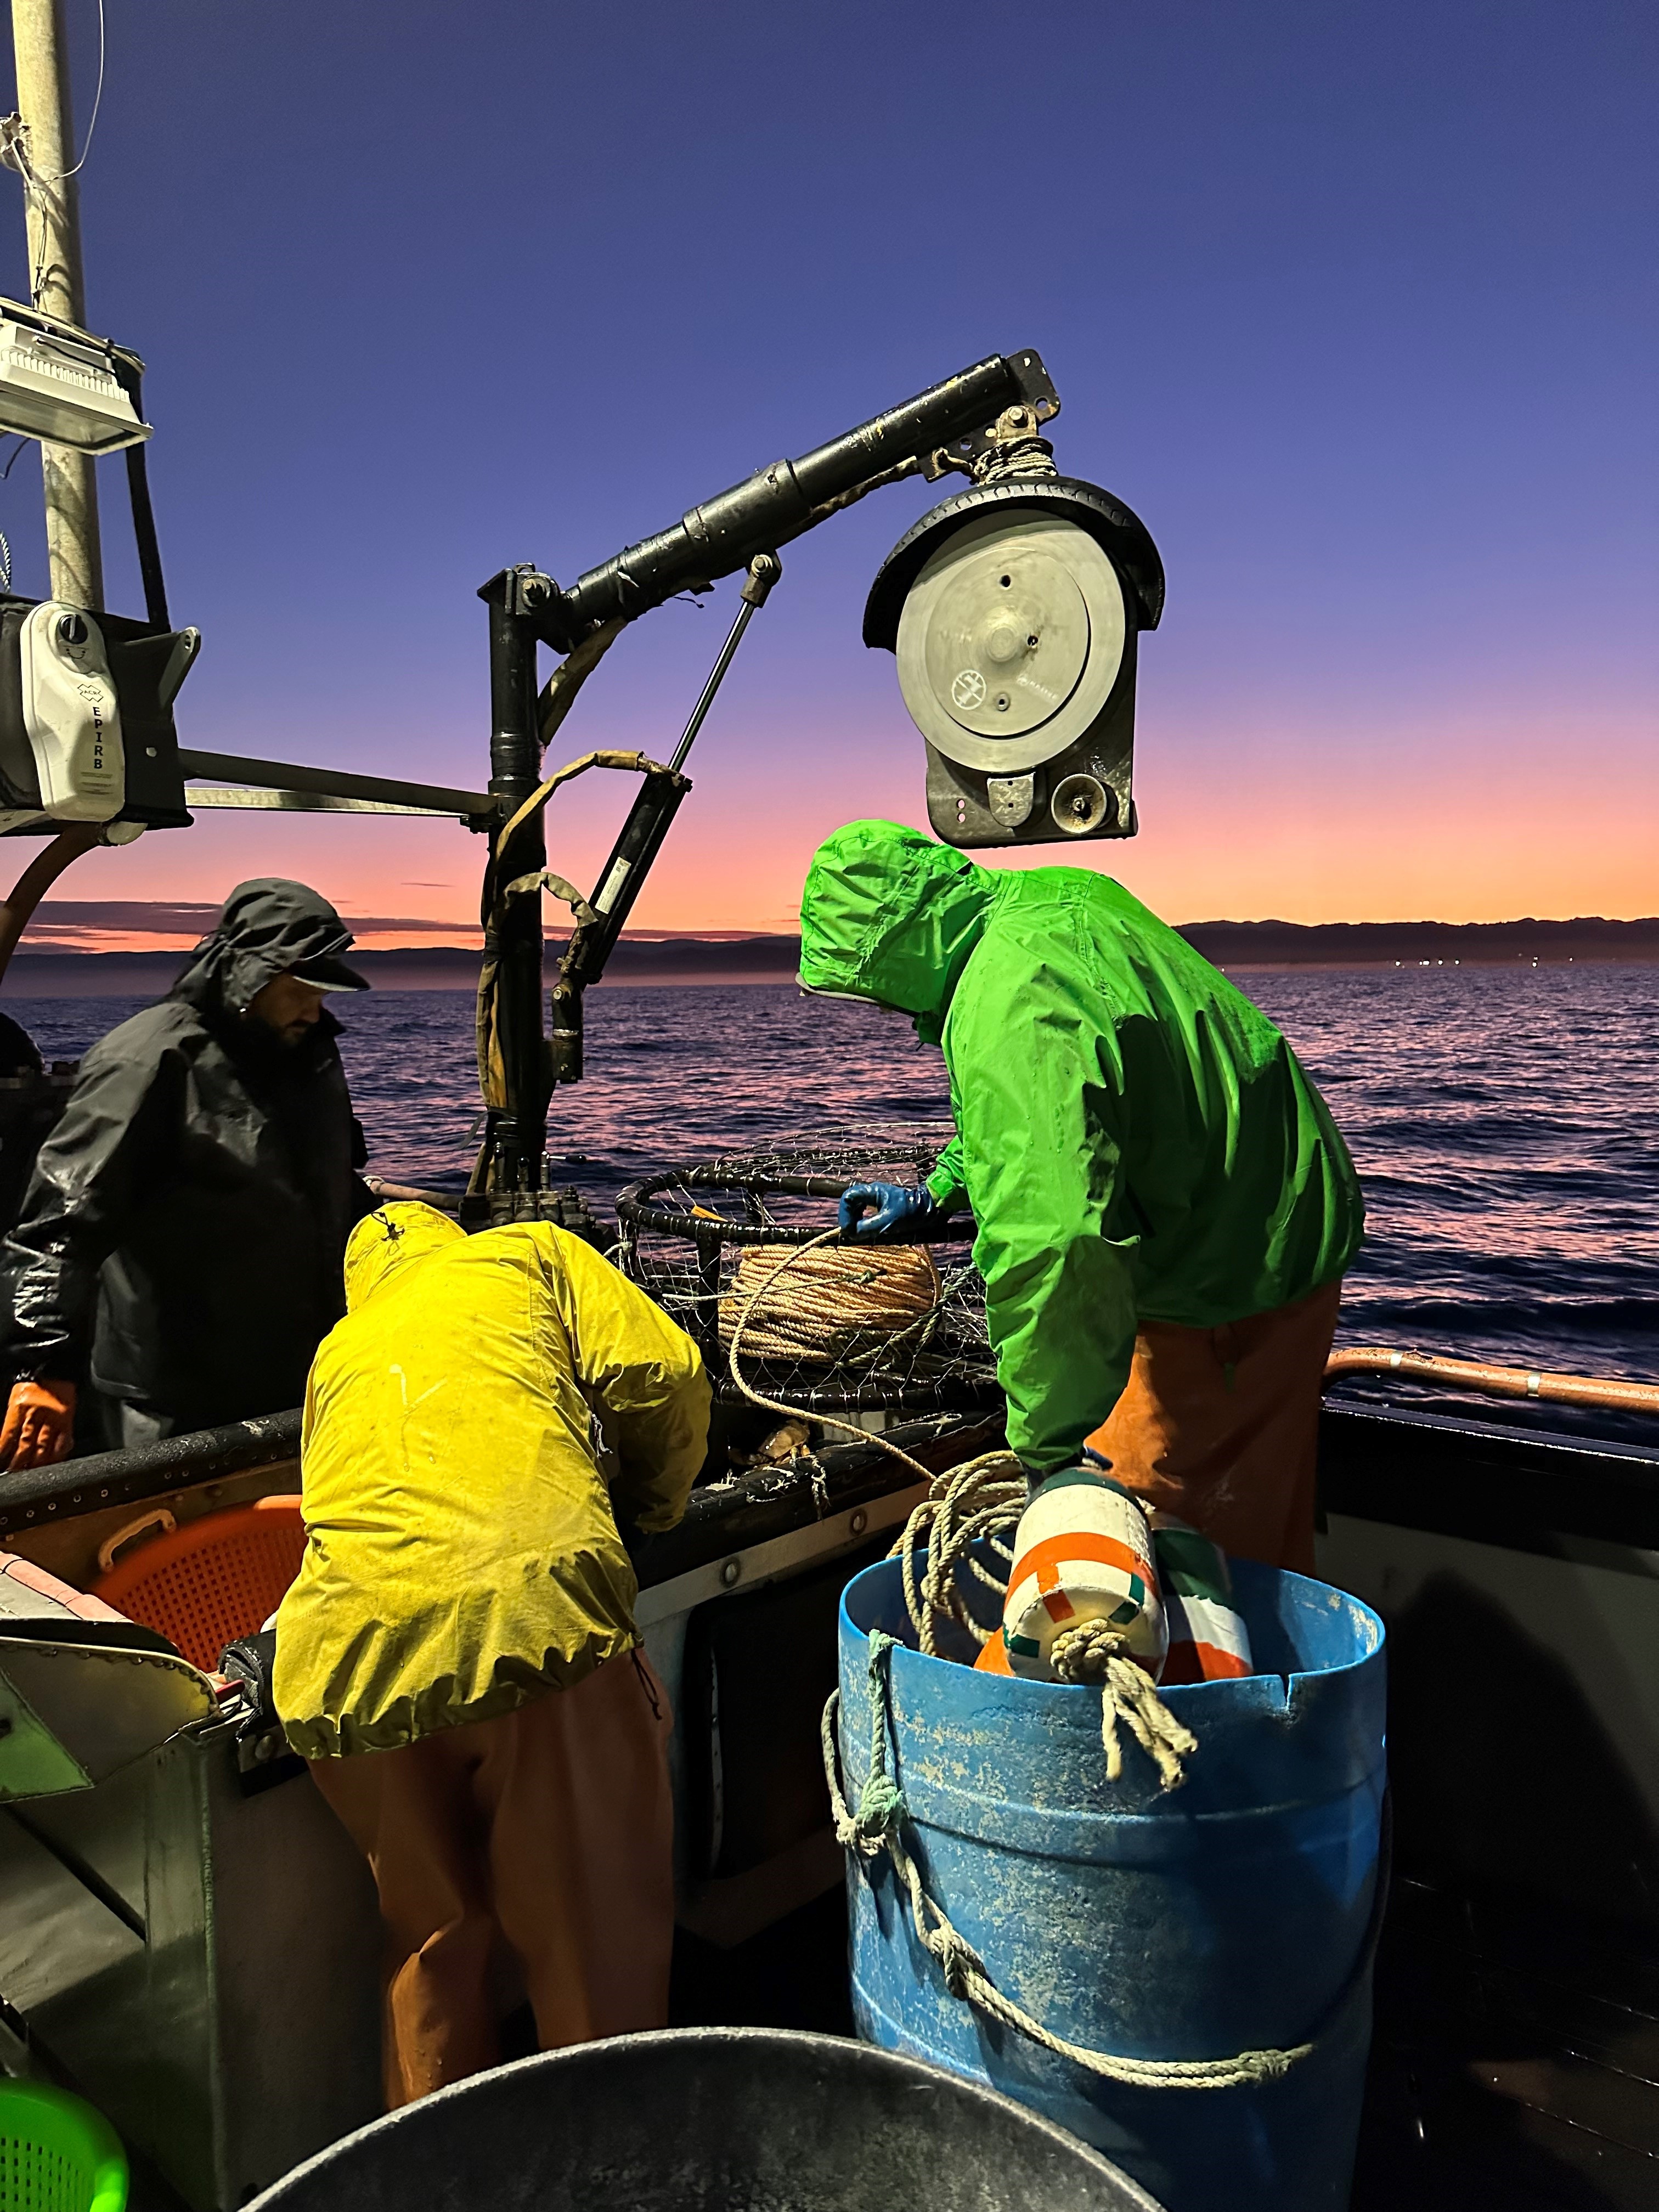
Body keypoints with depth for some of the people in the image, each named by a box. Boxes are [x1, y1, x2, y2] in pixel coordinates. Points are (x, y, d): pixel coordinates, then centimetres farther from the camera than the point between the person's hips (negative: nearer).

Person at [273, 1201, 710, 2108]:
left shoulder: (336, 1351, 33)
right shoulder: (530, 1251, 23)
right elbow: (662, 1373, 10)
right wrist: (653, 1504, 26)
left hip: (344, 1657, 5)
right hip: (529, 1611, -4)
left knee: (432, 1934, 25)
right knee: (593, 1938, 13)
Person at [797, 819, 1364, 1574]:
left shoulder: (1011, 1016, -30)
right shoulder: (1061, 895, 3)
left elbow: (1053, 1244, -37)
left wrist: (1050, 1447, -28)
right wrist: (934, 1191, 18)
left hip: (1227, 1283, -10)